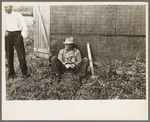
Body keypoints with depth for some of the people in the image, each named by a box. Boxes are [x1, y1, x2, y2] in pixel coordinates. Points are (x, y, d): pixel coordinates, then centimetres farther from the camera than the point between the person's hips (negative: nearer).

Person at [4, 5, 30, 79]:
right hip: (7, 36, 3)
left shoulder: (18, 15, 7)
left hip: (17, 35, -2)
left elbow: (24, 26, 6)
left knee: (21, 54, -6)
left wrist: (23, 35, -4)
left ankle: (24, 73, 2)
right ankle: (11, 73, 14)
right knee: (9, 55, 4)